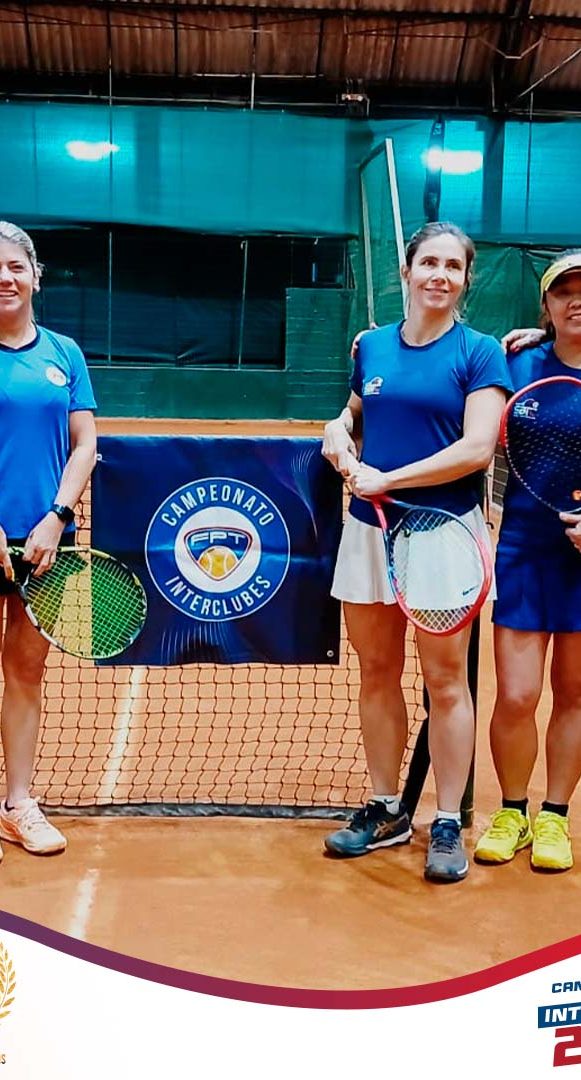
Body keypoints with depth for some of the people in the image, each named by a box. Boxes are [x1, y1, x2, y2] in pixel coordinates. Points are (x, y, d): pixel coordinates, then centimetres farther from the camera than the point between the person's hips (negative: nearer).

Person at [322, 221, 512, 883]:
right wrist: (339, 432, 0)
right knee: (377, 674, 10)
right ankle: (385, 810, 25)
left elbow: (477, 448, -14)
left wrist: (387, 479, -16)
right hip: (368, 530, 5)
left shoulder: (479, 352, -4)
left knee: (445, 681, 2)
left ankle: (447, 826, 15)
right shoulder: (372, 346, 10)